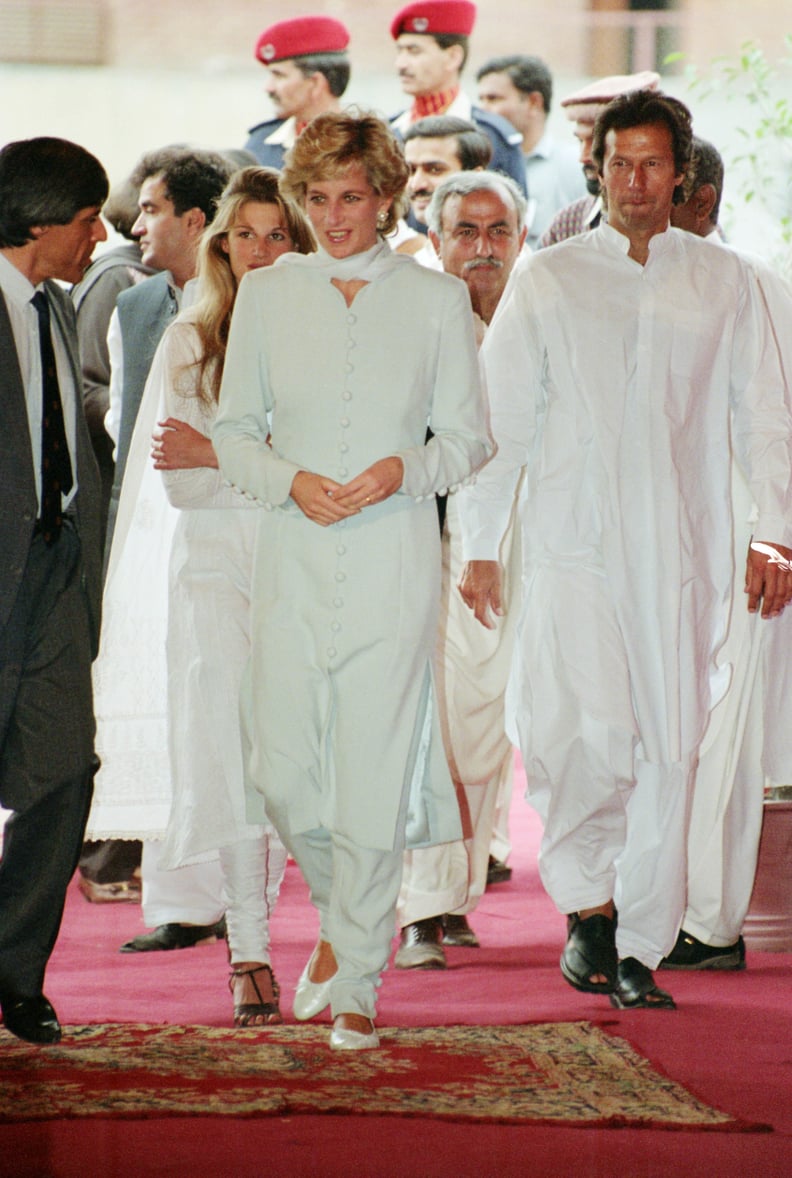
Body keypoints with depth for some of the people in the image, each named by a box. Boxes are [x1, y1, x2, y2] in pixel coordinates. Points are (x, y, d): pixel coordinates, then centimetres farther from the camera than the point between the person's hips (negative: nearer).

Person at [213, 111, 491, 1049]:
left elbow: (470, 438, 7)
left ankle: (357, 980, 9)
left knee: (375, 770, -4)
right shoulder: (267, 295, 8)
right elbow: (234, 430, 11)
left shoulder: (436, 301, 4)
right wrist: (288, 481, -8)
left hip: (393, 560, -2)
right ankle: (341, 919, 27)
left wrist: (404, 470, -13)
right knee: (282, 771, -2)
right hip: (293, 560, 2)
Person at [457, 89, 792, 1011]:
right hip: (573, 544, -2)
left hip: (682, 553, 2)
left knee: (669, 750, -1)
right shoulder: (548, 281, 9)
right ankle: (587, 906, 5)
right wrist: (480, 544, 5)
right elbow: (500, 417, 10)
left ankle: (637, 951, 7)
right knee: (588, 735, -17)